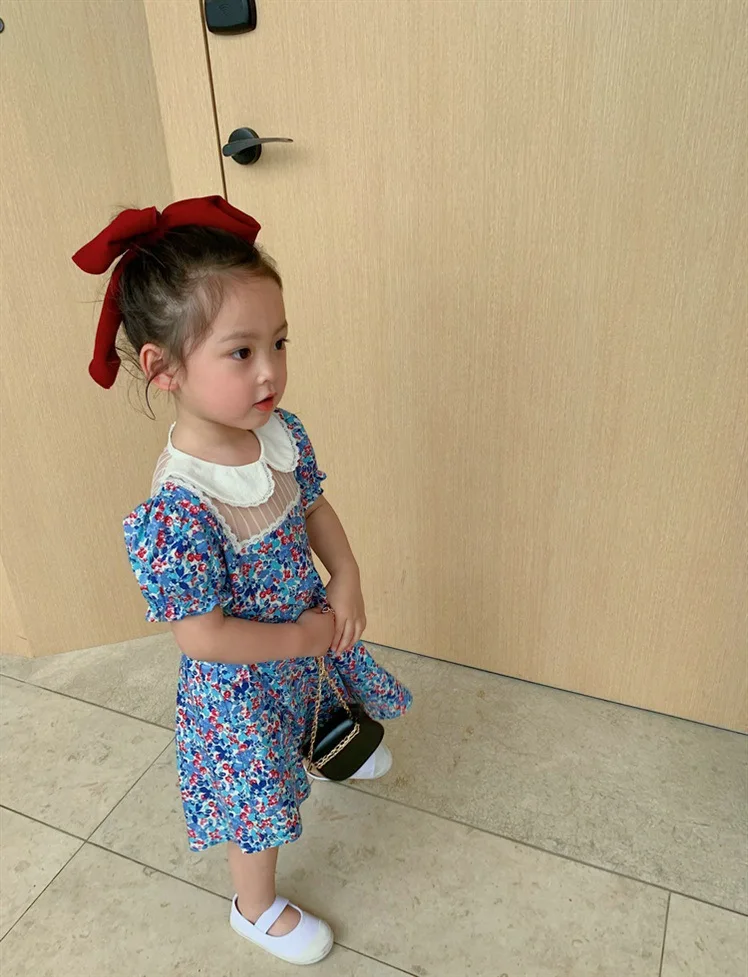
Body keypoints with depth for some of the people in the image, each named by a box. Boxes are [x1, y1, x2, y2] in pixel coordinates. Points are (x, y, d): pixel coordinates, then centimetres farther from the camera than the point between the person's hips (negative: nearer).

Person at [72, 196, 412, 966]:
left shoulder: (282, 433, -16)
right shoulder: (177, 510, -37)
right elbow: (203, 638, -30)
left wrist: (346, 579, -12)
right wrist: (300, 638, -20)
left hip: (311, 634, 6)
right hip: (241, 680, -6)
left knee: (319, 714, 36)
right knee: (258, 796, 17)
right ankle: (256, 909, 49)